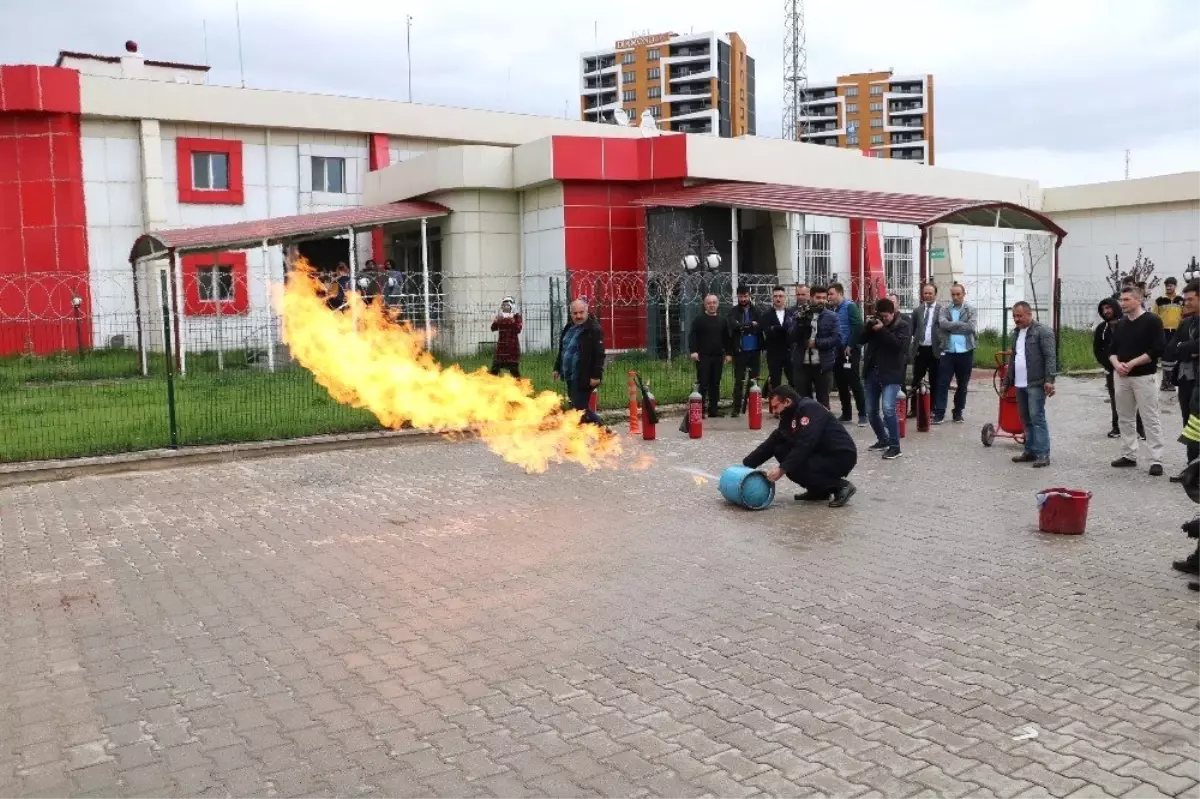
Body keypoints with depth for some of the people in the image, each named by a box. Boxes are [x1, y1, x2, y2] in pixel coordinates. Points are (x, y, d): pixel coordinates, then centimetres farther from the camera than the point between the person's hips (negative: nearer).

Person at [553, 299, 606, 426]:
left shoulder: (594, 329, -13)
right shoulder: (569, 328, 13)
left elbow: (599, 355, -19)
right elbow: (562, 350, 24)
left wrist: (596, 376, -23)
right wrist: (557, 368, 23)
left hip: (584, 378, -9)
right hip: (570, 376, 9)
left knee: (579, 408, -8)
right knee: (578, 407, 15)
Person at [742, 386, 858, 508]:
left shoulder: (809, 408, -18)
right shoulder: (790, 417, 9)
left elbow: (805, 445, -29)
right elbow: (771, 444, 10)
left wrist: (781, 469, -32)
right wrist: (745, 465, 2)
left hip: (842, 457, -9)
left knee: (795, 469, -25)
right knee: (780, 450, 0)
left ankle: (841, 486, -9)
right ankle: (818, 490, 8)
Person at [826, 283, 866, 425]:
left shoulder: (850, 306, -7)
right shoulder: (831, 310, 12)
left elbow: (858, 327, -15)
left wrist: (850, 346, -17)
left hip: (849, 350, -7)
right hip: (836, 351, 7)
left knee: (854, 382, -6)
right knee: (840, 383, 10)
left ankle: (862, 414, 0)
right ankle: (846, 413, 19)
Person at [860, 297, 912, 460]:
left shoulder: (903, 326, -3)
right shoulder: (875, 323, 12)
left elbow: (899, 345, -19)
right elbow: (862, 340, 7)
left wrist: (882, 330, -21)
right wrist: (868, 325, -9)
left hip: (891, 374, -6)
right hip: (872, 372, 6)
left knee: (888, 409, -18)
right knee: (871, 411, 10)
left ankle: (895, 446, -9)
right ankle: (883, 440, 28)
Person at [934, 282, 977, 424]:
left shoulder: (971, 309, 2)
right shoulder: (945, 309, 6)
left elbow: (971, 327, -13)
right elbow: (942, 324, -12)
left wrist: (952, 326, -9)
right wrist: (961, 324, -13)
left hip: (965, 352, 0)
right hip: (948, 351, 1)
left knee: (962, 384, 8)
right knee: (943, 383, -4)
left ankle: (958, 412, 18)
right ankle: (939, 413, -3)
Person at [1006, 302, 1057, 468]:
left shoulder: (1042, 331, -8)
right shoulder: (1016, 332, 17)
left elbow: (1050, 357, -15)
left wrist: (1049, 380, -23)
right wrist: (1007, 381, 22)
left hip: (1036, 384, -8)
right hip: (1020, 384, 8)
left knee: (1037, 418, -10)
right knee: (1026, 419, 12)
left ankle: (1043, 454, -8)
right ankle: (1030, 451, 20)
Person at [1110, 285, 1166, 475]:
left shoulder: (1152, 321, -7)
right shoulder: (1120, 324, 12)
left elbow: (1157, 350, -14)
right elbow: (1112, 349, 15)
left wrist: (1132, 363, -17)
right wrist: (1117, 364, -6)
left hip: (1144, 377, -6)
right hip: (1121, 377, 6)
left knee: (1151, 419, -5)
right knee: (1124, 419, 11)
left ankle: (1156, 461, -4)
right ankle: (1128, 455, 21)